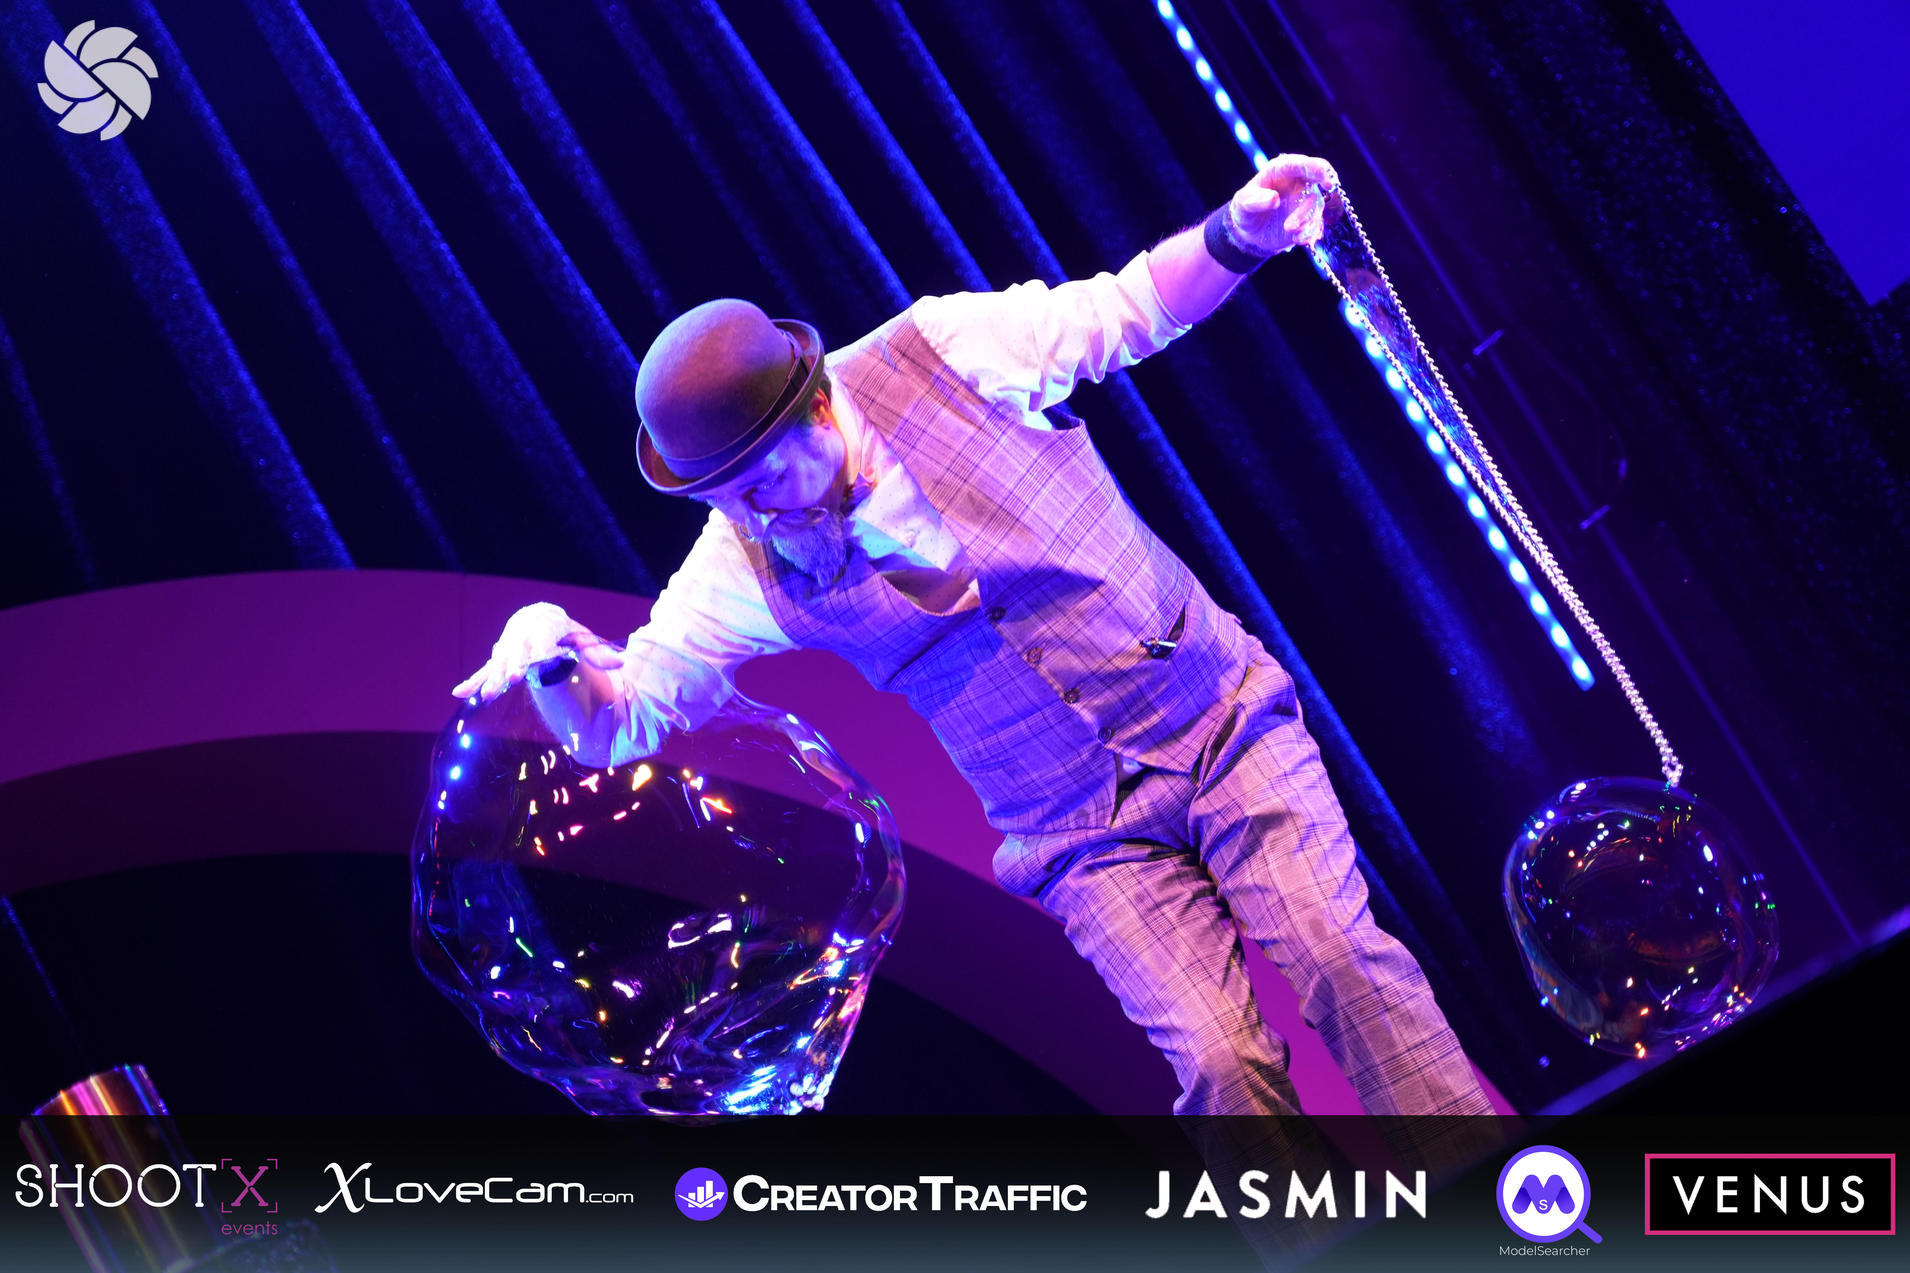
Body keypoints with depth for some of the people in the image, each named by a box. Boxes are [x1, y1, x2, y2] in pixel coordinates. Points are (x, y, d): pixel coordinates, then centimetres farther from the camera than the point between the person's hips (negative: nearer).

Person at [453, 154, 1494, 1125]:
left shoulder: (943, 350, -11)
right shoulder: (744, 567, -7)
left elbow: (1136, 307, 2)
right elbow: (616, 724, -2)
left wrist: (1235, 234, -17)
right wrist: (550, 649, -24)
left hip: (1218, 717, -1)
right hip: (1085, 836, 1)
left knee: (1339, 958, -17)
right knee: (1220, 1058, -16)